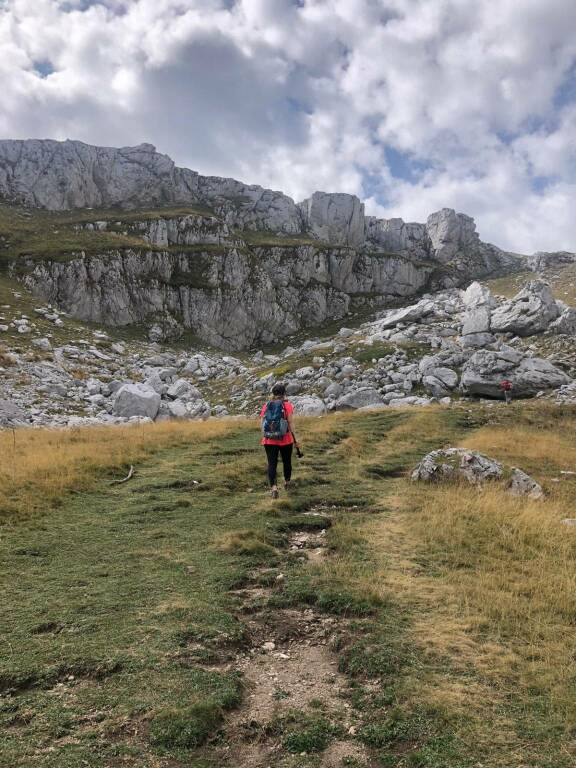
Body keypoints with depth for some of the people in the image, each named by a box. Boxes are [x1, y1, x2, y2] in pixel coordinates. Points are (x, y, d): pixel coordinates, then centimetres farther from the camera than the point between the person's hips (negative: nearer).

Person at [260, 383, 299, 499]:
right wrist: (295, 440, 2)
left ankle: (273, 487, -16)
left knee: (272, 464, 1)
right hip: (285, 440, -1)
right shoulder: (288, 406, -7)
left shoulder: (265, 406, 1)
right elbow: (291, 424, -7)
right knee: (287, 462, 19)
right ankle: (287, 483, 37)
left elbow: (262, 425, 2)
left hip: (269, 441, 1)